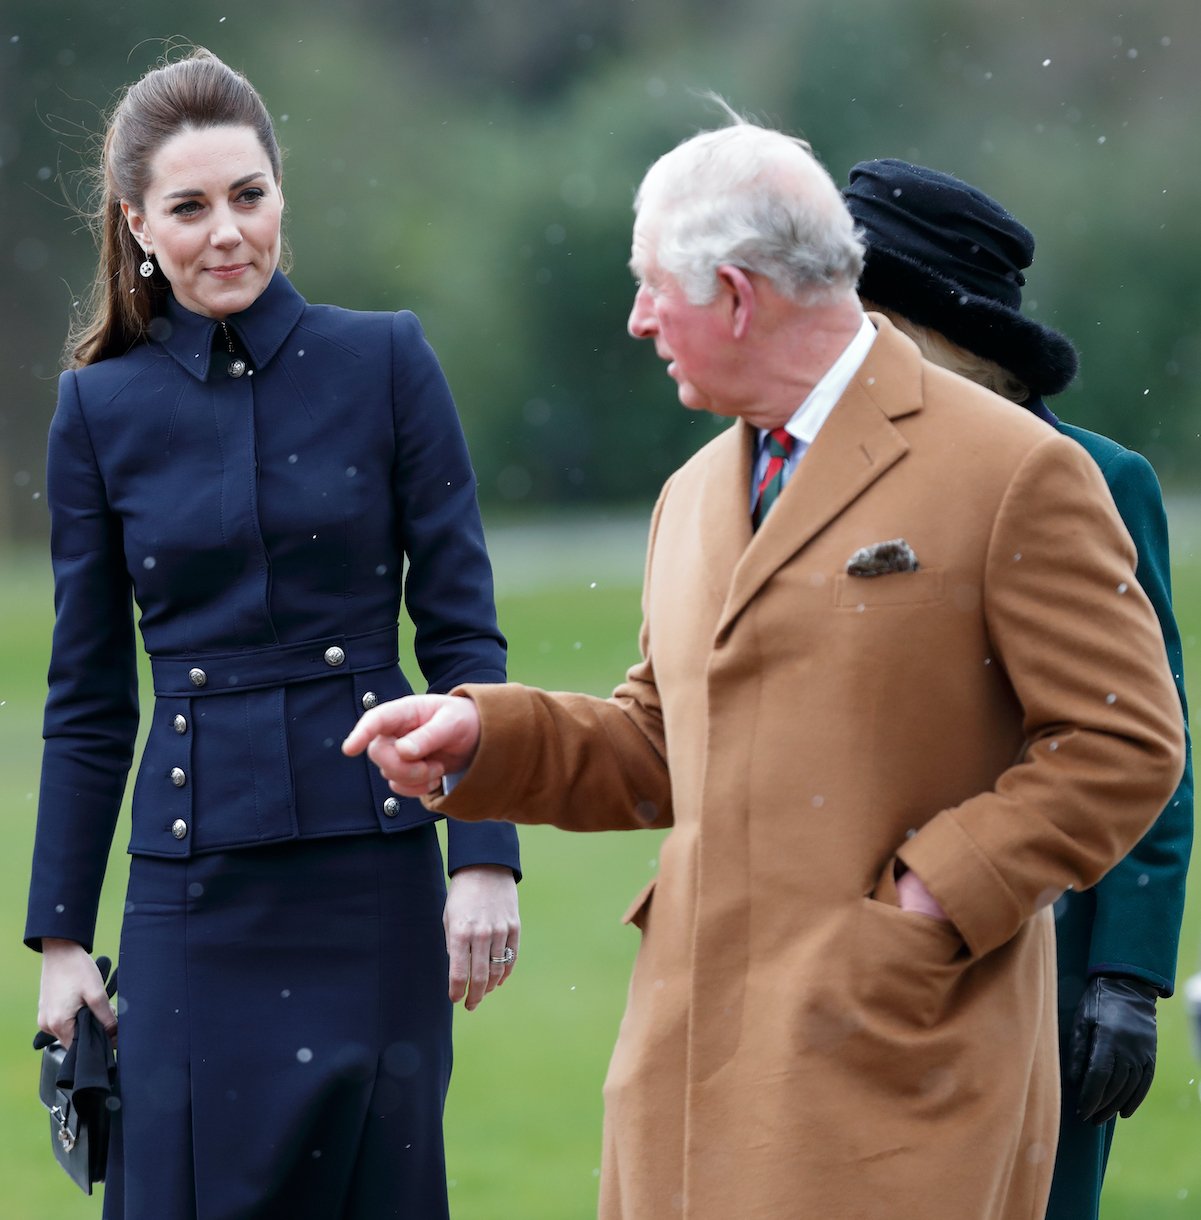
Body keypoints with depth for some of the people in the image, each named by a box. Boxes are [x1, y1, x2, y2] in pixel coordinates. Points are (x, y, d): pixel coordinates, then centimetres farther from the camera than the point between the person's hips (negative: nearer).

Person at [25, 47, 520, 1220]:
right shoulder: (101, 407, 3)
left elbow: (462, 629, 1)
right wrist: (60, 935, 5)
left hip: (374, 868, 0)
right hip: (198, 883, 1)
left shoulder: (385, 361, 0)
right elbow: (88, 697, 7)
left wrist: (486, 857, -7)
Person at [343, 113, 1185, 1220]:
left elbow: (1125, 745, -8)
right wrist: (482, 735, 10)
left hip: (896, 1051, -7)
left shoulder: (1014, 474, -6)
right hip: (696, 1048, 7)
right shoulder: (694, 498, 20)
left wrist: (937, 900, -13)